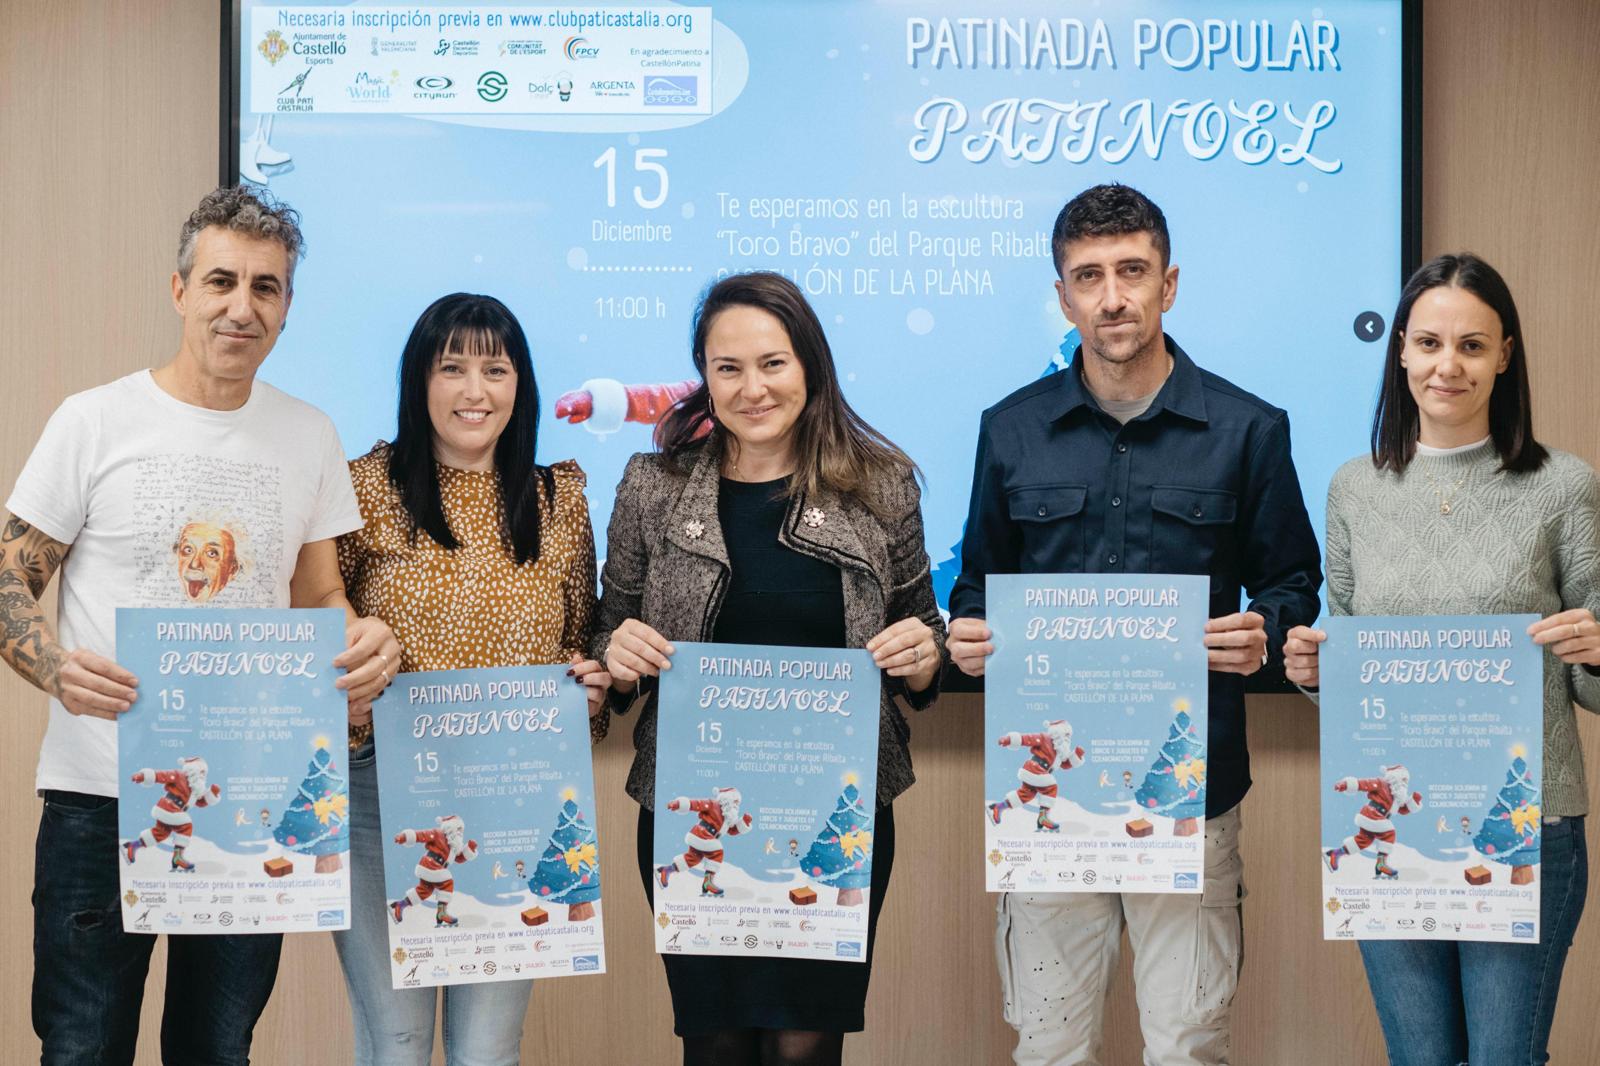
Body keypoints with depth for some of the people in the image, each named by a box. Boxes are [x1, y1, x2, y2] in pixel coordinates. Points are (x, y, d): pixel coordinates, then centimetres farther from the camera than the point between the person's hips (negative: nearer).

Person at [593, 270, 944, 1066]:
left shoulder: (882, 483, 0)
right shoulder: (652, 488, 0)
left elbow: (922, 640, 9)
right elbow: (613, 652, 9)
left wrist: (923, 655, -12)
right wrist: (619, 658, -13)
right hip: (691, 812, 1)